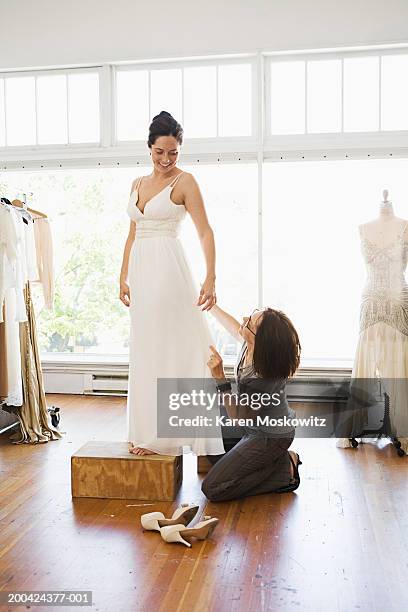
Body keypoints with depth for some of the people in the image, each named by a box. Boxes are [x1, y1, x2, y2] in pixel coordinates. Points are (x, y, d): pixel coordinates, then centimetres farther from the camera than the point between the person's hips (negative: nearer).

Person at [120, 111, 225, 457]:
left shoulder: (184, 182, -4)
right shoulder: (138, 184, 16)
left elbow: (205, 232, -12)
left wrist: (211, 279, -22)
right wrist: (123, 278, 12)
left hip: (168, 269, -7)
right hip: (141, 271, 7)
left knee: (167, 347, -4)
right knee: (145, 349, 10)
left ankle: (159, 436, 5)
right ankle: (147, 433, 21)